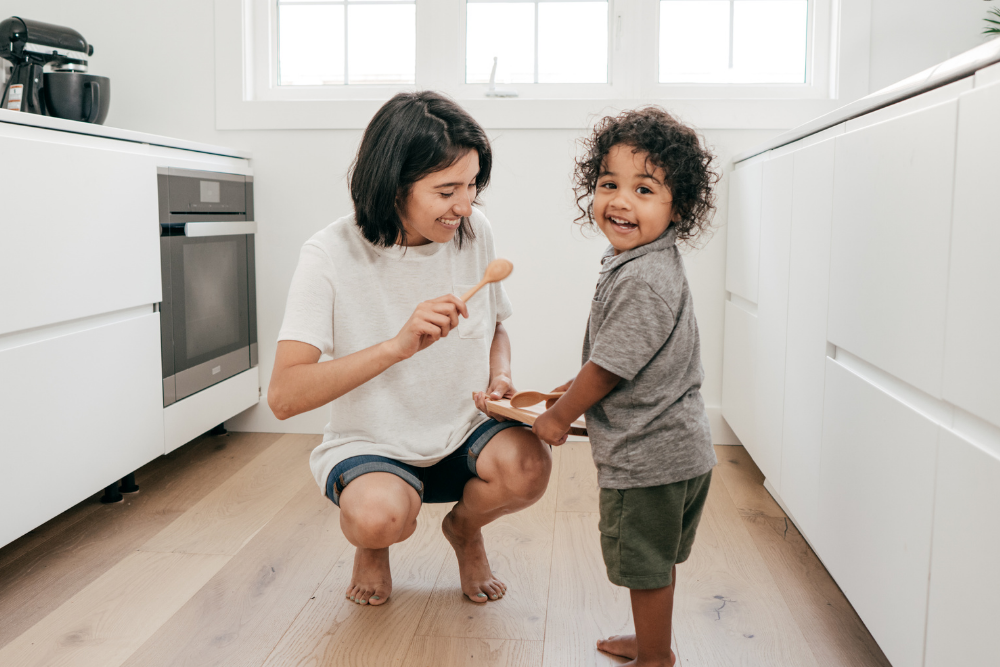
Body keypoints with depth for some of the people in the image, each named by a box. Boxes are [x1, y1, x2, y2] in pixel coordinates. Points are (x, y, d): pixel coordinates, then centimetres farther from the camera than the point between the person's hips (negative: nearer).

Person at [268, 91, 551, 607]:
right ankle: (373, 544, 8)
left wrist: (500, 376, -10)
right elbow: (283, 396, -26)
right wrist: (398, 346, -37)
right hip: (371, 447, -3)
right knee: (379, 515, -34)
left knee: (527, 465, -28)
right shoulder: (332, 255, -18)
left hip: (464, 434, 4)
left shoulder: (473, 233, -6)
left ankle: (464, 527, 10)